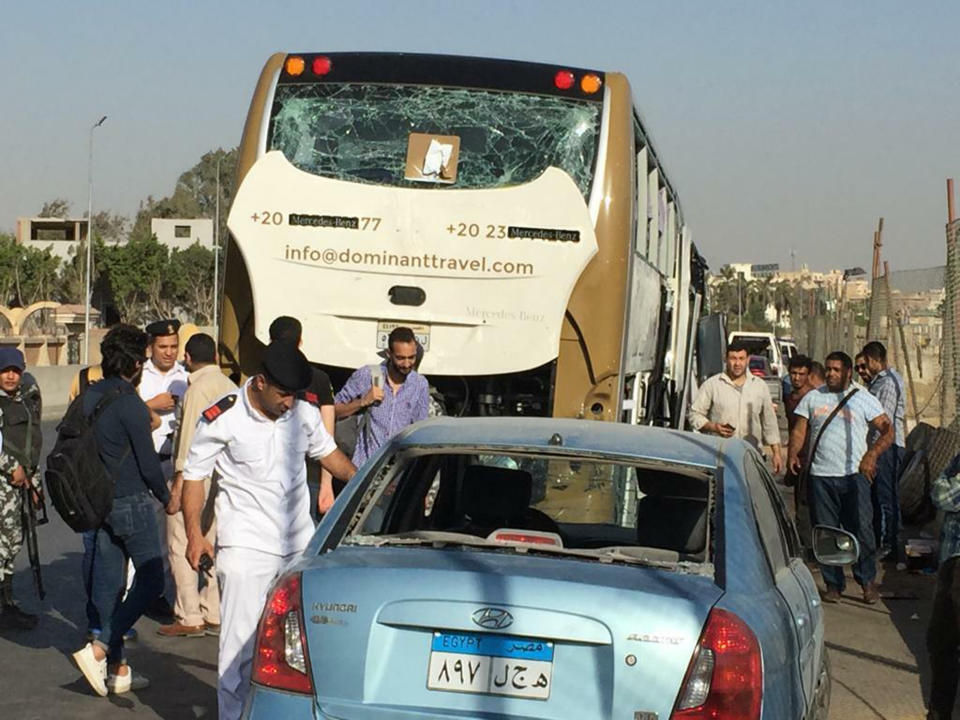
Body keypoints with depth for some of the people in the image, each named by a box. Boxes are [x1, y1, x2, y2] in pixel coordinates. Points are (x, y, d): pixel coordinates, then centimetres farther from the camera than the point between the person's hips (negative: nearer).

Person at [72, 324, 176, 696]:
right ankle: (100, 649, -11)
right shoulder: (130, 404, -17)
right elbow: (148, 462, -13)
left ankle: (117, 669, 14)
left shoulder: (90, 396, 7)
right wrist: (166, 498, 3)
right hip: (131, 502, -8)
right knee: (150, 579, -1)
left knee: (107, 583, 9)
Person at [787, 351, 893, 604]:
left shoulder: (863, 399, 5)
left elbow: (887, 430, 2)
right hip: (820, 476, 2)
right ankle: (833, 584, 12)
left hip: (854, 474, -2)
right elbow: (800, 431, 12)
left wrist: (872, 455, -14)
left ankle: (868, 581, 7)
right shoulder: (813, 398, 13)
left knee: (861, 529, -7)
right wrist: (793, 453, -7)